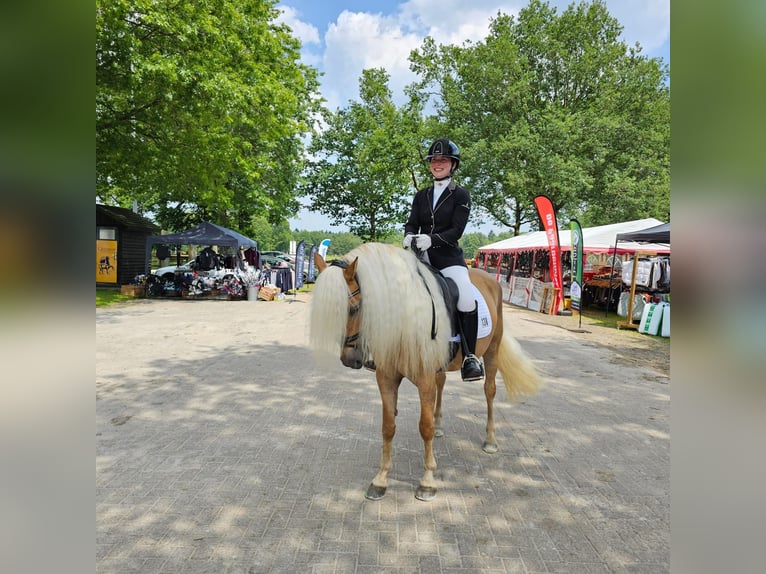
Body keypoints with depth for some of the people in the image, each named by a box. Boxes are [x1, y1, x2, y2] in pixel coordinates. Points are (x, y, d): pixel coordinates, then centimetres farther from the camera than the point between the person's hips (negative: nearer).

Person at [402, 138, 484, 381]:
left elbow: (456, 230, -8)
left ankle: (470, 357, -8)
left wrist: (432, 239, -25)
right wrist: (409, 236, -16)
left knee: (467, 301, -24)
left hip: (449, 256, -4)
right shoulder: (421, 195, 16)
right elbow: (411, 223, 8)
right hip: (422, 256, 4)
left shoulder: (461, 195, 3)